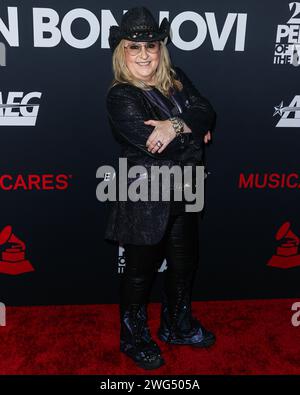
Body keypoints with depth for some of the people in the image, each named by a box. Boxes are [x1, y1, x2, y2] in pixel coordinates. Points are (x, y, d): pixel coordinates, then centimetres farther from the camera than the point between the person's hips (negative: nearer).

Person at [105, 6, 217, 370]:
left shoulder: (176, 79, 5)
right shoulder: (120, 97, -14)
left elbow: (206, 113, -7)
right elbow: (153, 144, -24)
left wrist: (175, 126, -25)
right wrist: (193, 132, -13)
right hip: (144, 198, -6)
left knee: (184, 261, 20)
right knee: (141, 269, 10)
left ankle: (177, 326, 44)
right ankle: (134, 338, 33)